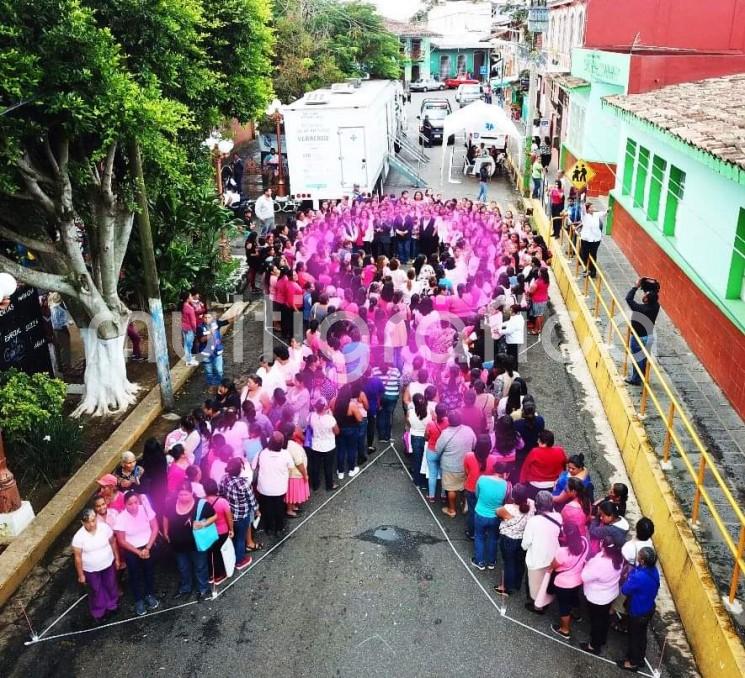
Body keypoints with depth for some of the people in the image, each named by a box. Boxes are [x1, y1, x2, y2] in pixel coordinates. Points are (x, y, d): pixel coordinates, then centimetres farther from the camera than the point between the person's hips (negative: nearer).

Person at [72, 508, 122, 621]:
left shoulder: (105, 527, -20)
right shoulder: (79, 537, -26)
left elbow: (113, 543, -4)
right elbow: (77, 557, -15)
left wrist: (117, 559, 5)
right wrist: (81, 575, -7)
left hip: (108, 565, 2)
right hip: (91, 570, -2)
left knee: (111, 586, 24)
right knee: (96, 591, 20)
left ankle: (112, 605, 53)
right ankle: (98, 612, 46)